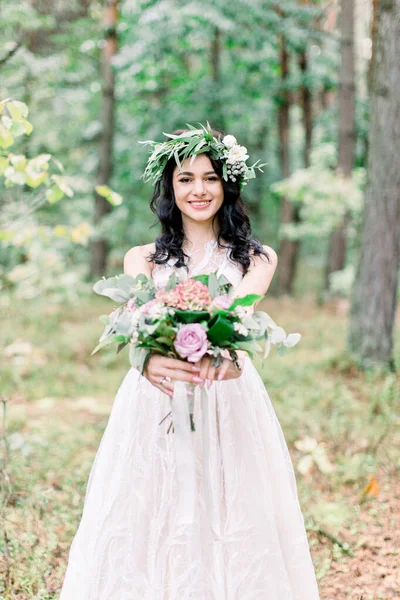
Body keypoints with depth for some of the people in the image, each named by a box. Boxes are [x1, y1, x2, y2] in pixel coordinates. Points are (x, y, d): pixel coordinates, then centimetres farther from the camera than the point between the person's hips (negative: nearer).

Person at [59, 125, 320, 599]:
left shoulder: (256, 258, 8)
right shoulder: (143, 258, 9)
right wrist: (148, 358, -35)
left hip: (230, 406, 0)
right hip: (153, 409, 1)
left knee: (232, 520, 0)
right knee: (146, 523, 1)